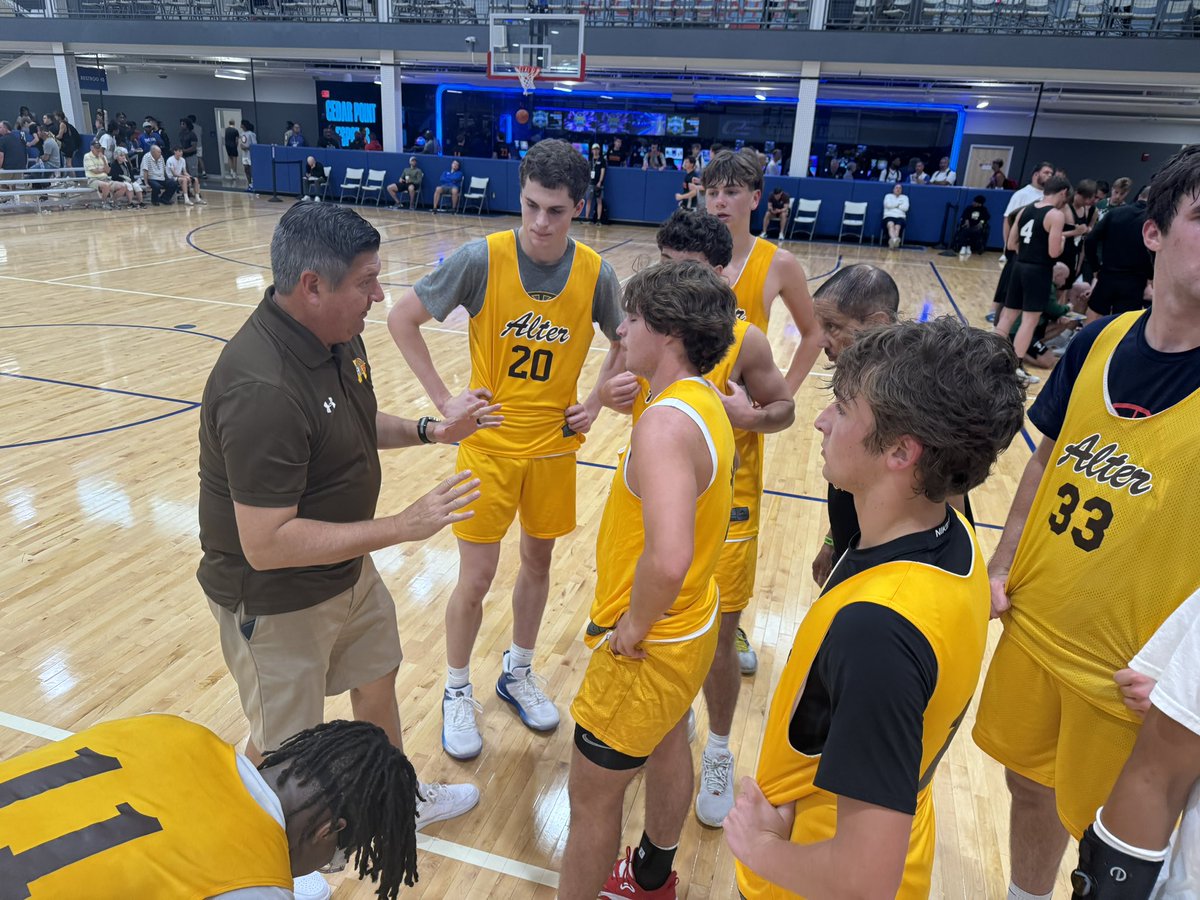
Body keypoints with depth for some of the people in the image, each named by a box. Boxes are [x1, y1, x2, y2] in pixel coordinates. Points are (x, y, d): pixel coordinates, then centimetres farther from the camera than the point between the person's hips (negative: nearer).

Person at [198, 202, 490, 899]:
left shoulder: (338, 337, -6)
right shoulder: (262, 389, -35)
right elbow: (267, 544, -34)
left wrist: (433, 432, -1)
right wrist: (403, 527, -31)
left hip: (349, 568, 9)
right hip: (277, 601, -8)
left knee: (378, 681, 26)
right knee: (282, 747, 14)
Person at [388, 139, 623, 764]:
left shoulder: (595, 274, -8)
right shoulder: (483, 258, -15)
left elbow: (626, 342, 10)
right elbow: (402, 318, -7)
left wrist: (595, 403, 0)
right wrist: (443, 399, -10)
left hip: (554, 446, 3)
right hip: (489, 444, -2)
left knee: (538, 561, 16)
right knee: (476, 578, 3)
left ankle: (518, 673, 39)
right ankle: (457, 691, 28)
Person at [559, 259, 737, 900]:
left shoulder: (665, 422, -31)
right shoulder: (704, 402, 0)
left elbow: (668, 558, -43)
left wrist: (633, 627, -24)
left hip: (648, 650, -10)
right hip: (689, 626, 10)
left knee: (592, 797, 9)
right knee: (666, 750, 29)